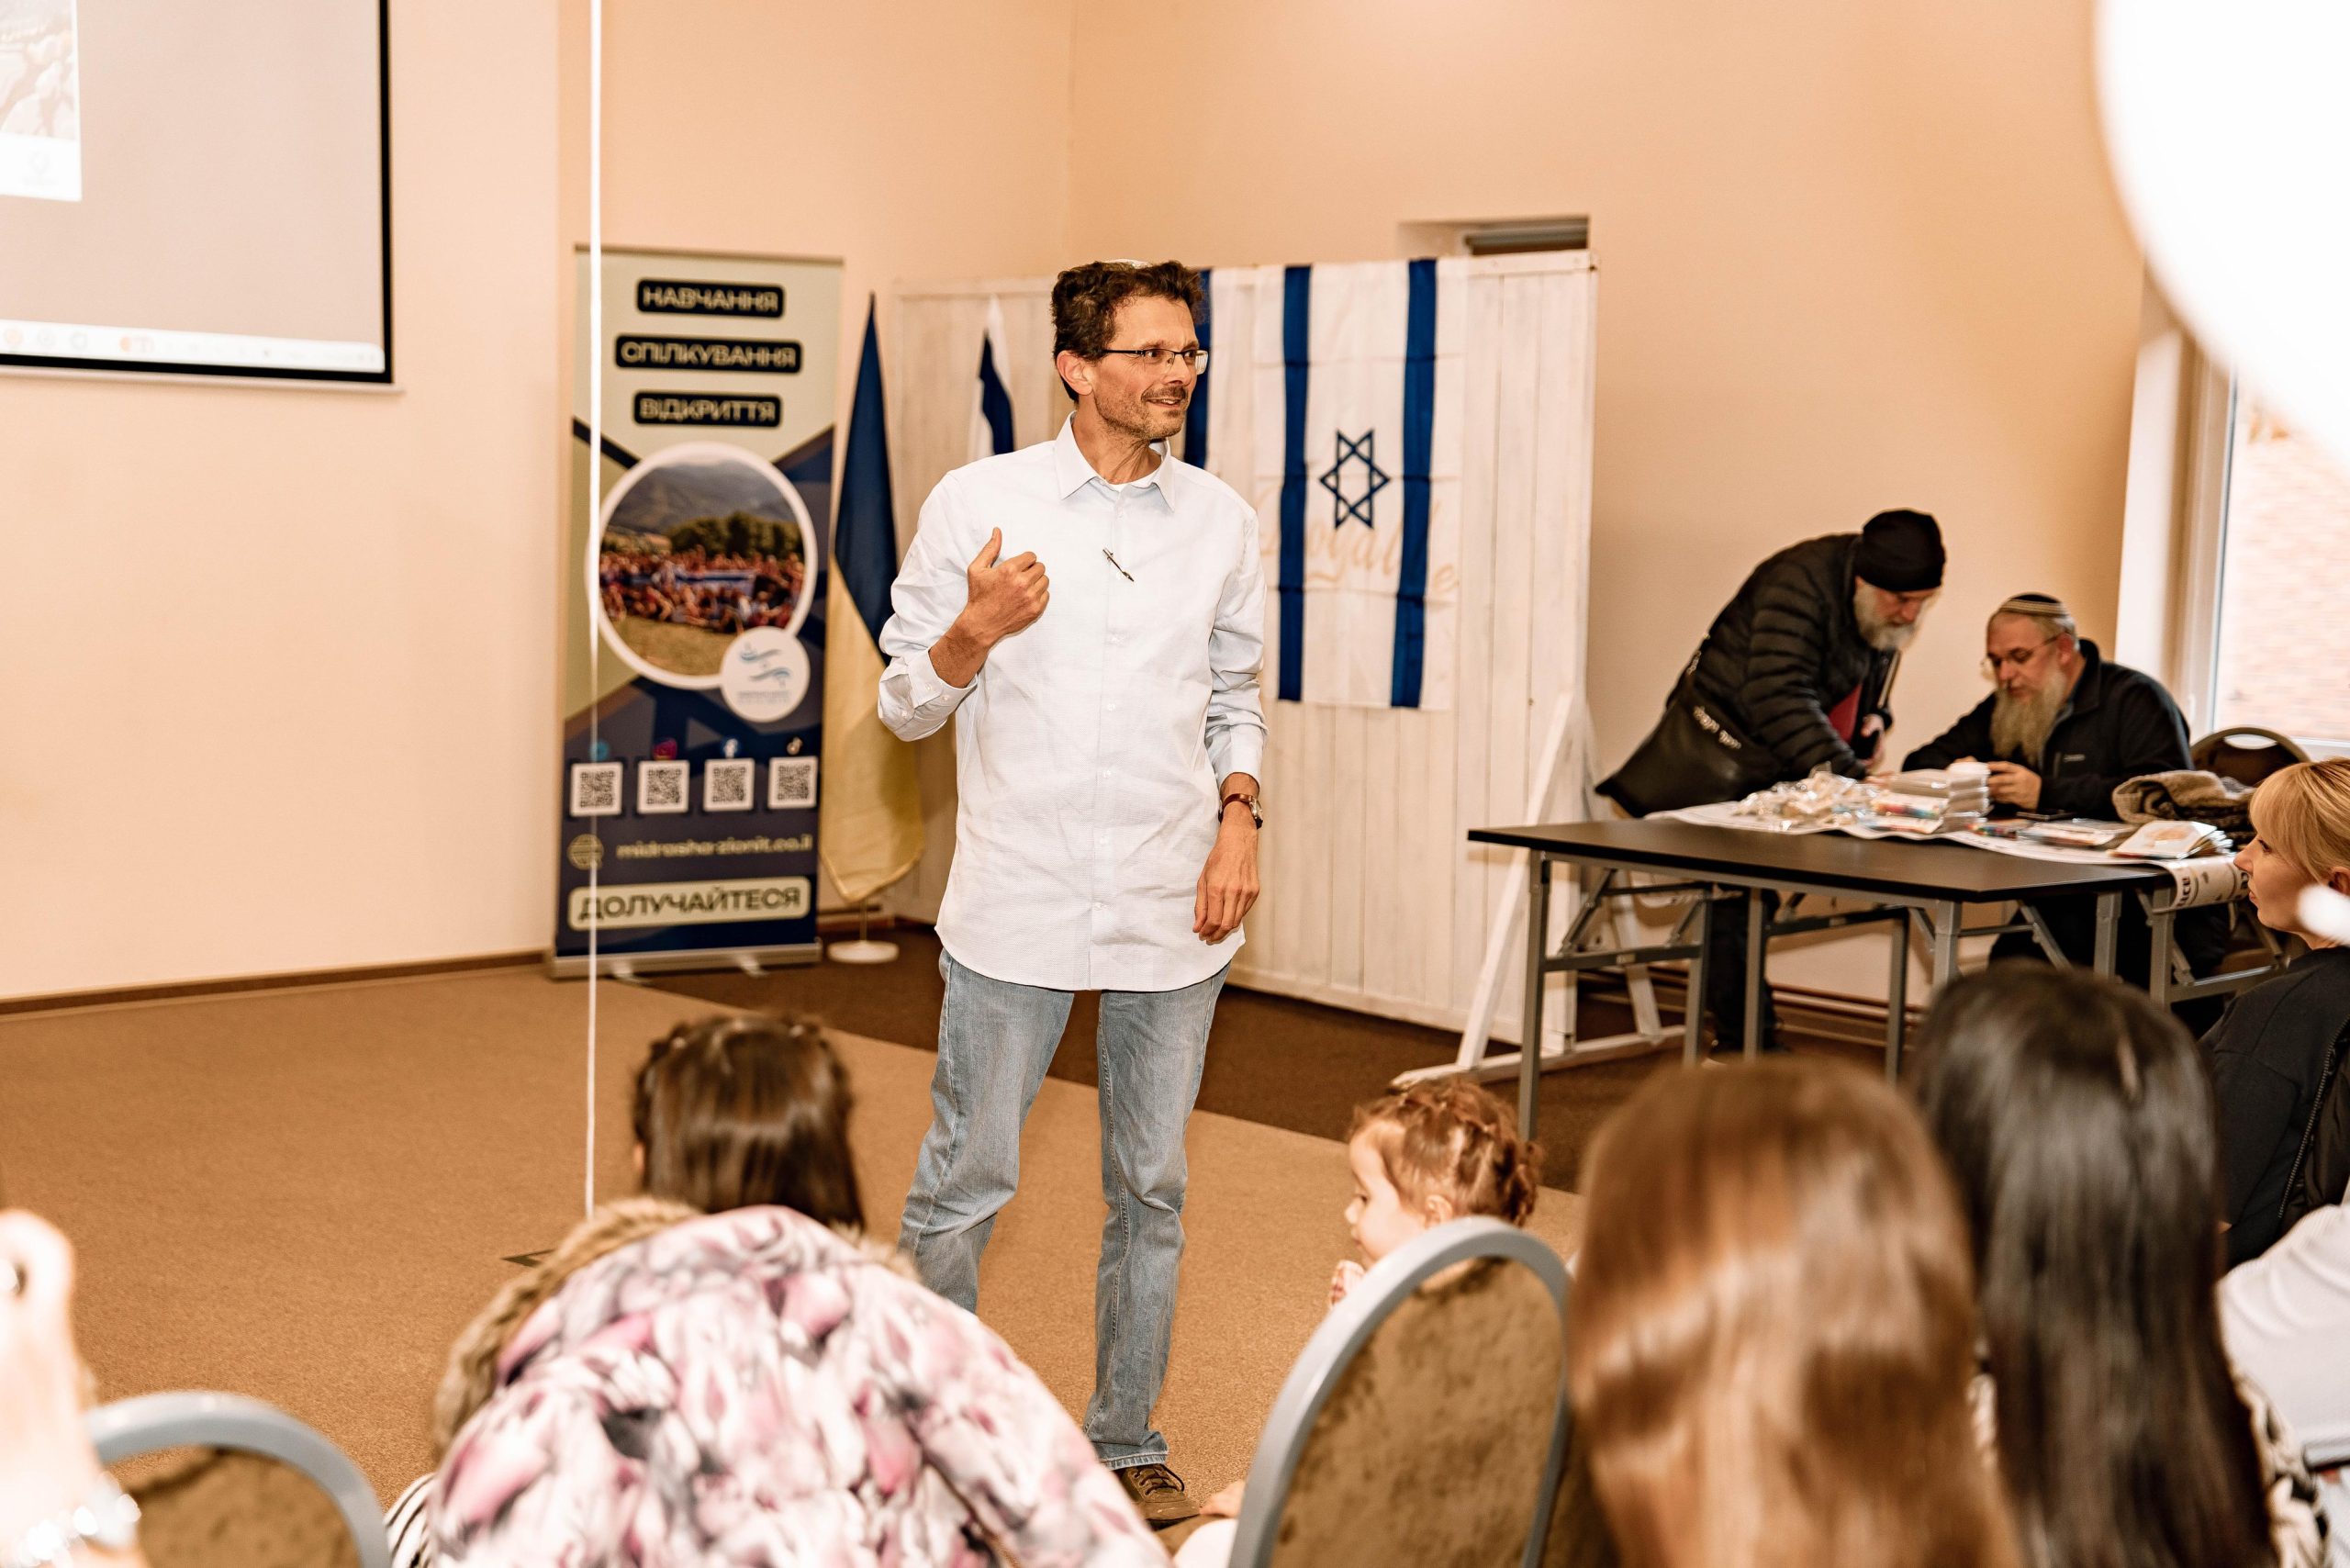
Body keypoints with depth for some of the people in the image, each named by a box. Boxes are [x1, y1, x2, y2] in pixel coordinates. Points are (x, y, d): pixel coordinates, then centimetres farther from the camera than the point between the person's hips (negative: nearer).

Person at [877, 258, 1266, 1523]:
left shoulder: (1220, 521, 8)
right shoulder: (975, 503, -2)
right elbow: (906, 704, 2)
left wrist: (1239, 817, 1)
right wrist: (975, 633, -17)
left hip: (1173, 907, 3)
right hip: (1018, 901, -3)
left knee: (1150, 1189, 11)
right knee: (966, 1181, 2)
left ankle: (1126, 1443, 25)